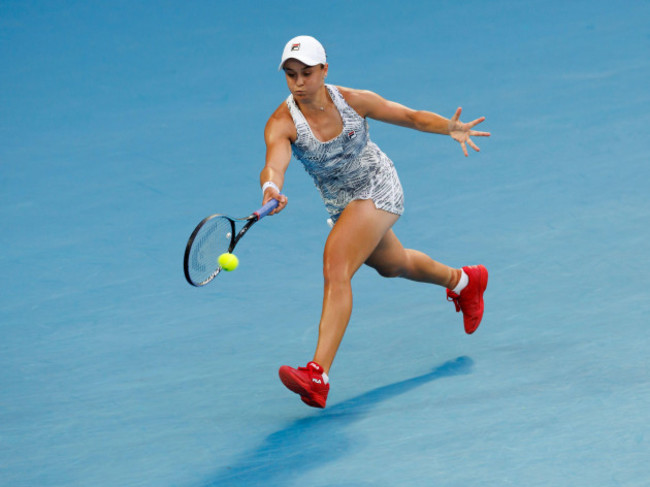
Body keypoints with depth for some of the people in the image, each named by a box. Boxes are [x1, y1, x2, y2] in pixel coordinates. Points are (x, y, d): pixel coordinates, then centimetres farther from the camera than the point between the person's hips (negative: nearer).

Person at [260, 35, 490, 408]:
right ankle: (462, 281, 62)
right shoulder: (282, 123, -21)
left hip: (378, 188, -5)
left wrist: (450, 127, -26)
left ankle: (318, 377, -34)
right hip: (341, 204, 5)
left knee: (336, 269, -25)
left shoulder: (353, 101, -20)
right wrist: (271, 188, -65)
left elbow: (411, 116, -8)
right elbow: (275, 163, -41)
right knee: (392, 265, 29)